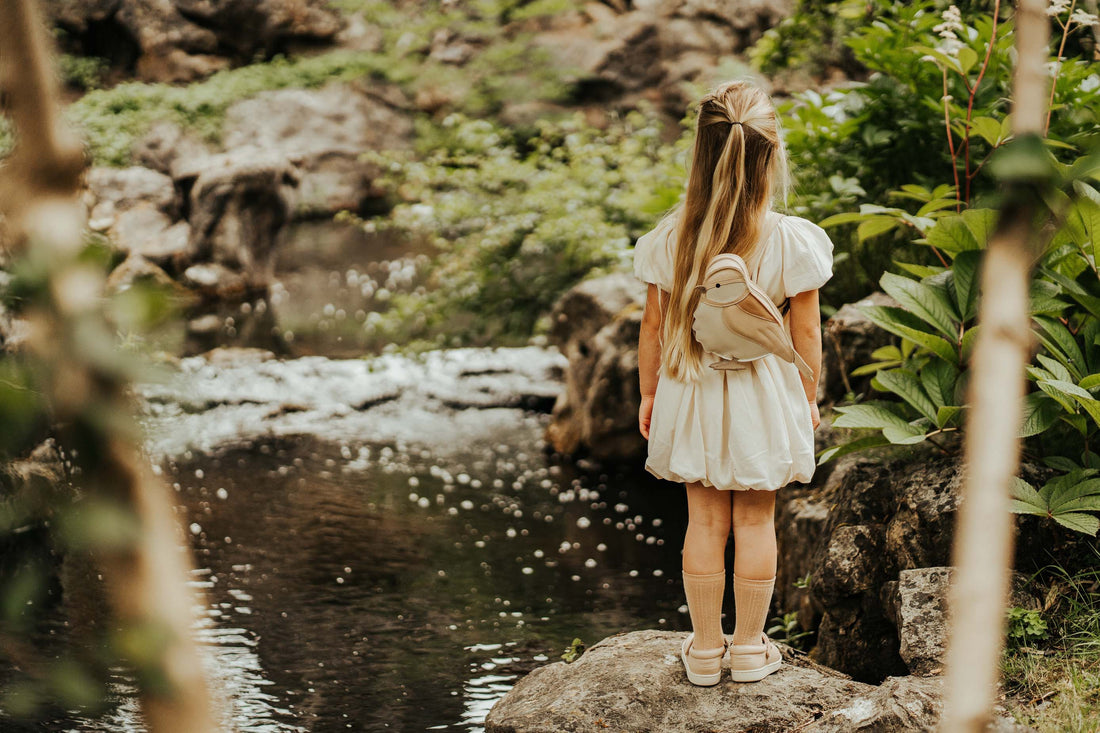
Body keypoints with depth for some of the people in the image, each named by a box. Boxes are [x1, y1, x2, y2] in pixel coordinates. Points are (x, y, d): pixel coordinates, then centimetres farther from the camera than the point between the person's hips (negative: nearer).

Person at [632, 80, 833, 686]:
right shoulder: (791, 242, -18)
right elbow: (806, 333, -9)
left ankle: (705, 648, 23)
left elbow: (654, 326, -3)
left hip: (692, 392, 2)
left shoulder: (669, 240, -13)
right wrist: (809, 400, 6)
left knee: (705, 521, 13)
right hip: (764, 397, -1)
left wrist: (648, 392, 11)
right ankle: (748, 648, 24)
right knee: (755, 520, 12)